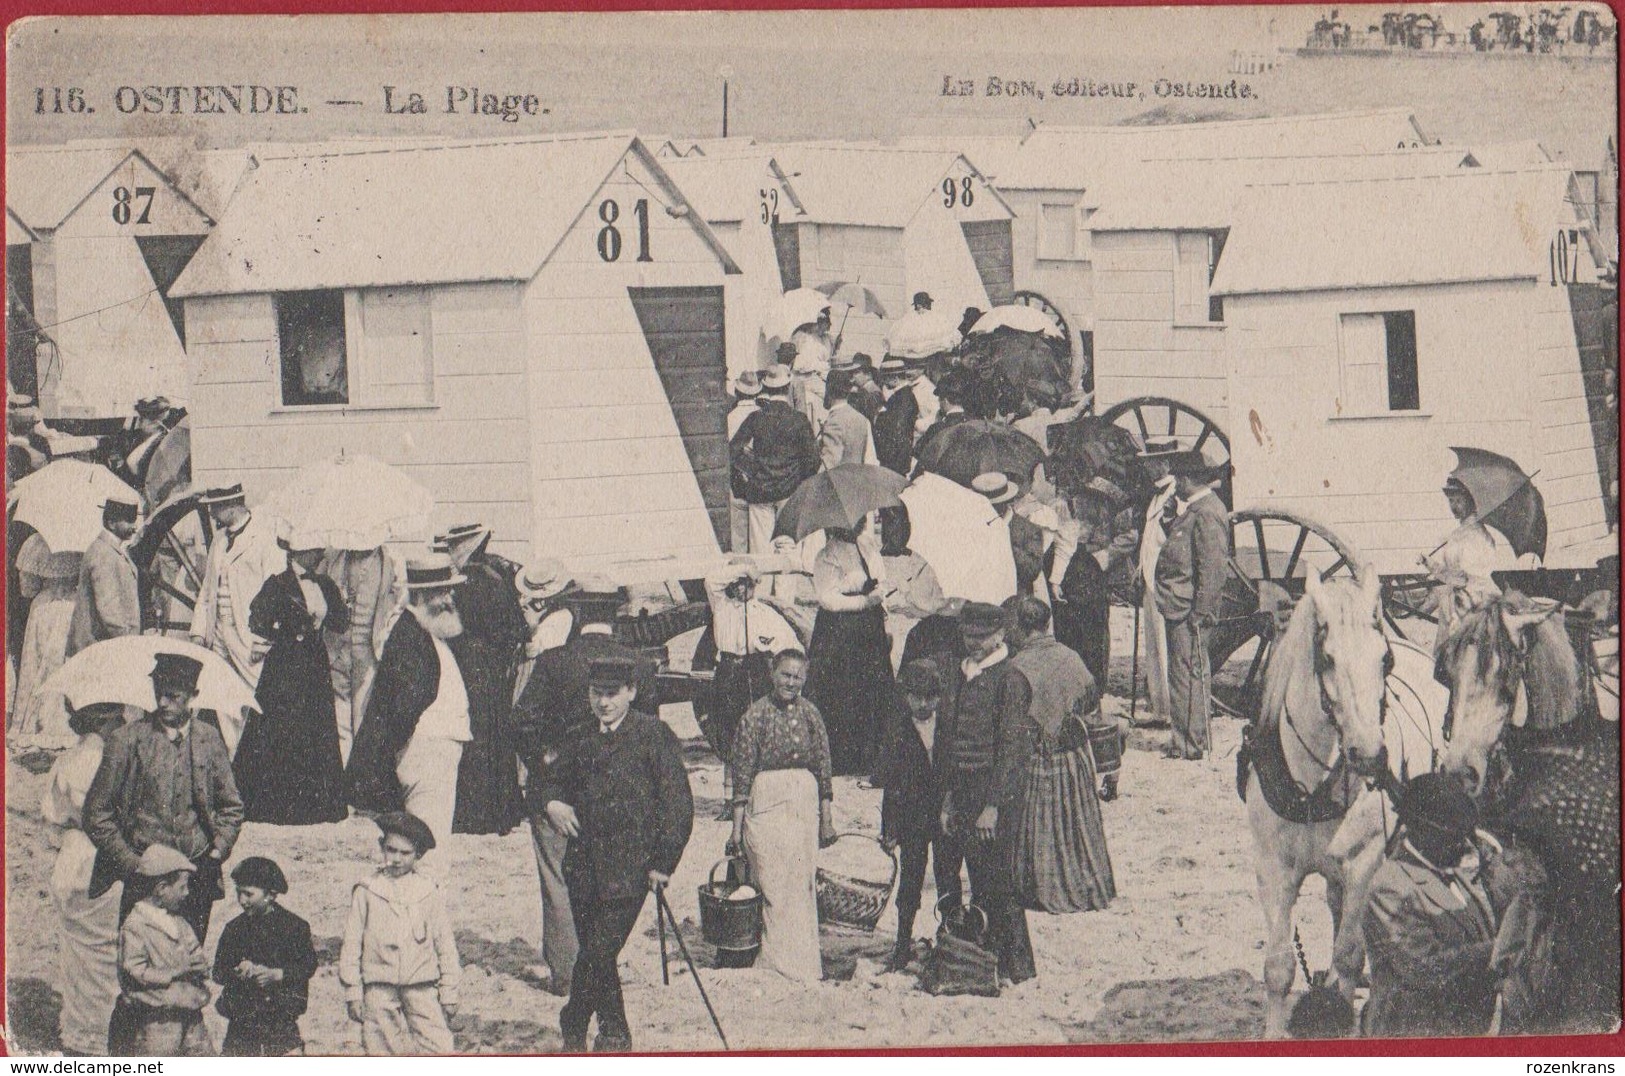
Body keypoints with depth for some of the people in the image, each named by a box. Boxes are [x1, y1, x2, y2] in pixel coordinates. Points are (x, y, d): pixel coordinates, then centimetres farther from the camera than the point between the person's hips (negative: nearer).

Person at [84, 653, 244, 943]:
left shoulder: (209, 739, 5)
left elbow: (231, 807, 16)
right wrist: (130, 863, -7)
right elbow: (97, 815, -1)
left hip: (197, 874, 2)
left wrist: (219, 849, 1)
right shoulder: (127, 740, -4)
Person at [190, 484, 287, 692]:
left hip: (250, 638, -7)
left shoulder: (266, 536, -9)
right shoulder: (219, 539, 18)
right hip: (218, 639, 7)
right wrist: (198, 633, 12)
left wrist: (262, 642, -17)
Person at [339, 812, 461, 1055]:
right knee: (380, 1051, 3)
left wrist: (449, 990, 8)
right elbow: (351, 943, 6)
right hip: (379, 987, 0)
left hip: (422, 986, 0)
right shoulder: (366, 891, 4)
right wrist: (352, 992, 3)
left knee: (437, 1048, -7)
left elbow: (445, 943, 10)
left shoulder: (429, 891, 6)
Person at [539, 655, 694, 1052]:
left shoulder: (654, 735, -4)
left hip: (629, 866, -5)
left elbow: (678, 803, -5)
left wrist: (663, 863, -9)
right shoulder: (581, 740, 11)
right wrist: (552, 802, -1)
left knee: (598, 952, -11)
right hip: (584, 865, 5)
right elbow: (556, 779, 24)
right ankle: (614, 1034, 27)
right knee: (596, 955, 11)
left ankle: (574, 1027, 5)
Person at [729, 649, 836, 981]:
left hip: (805, 803, 4)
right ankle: (781, 964, 1)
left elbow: (824, 767, 13)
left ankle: (805, 965, 14)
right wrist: (737, 828, -6)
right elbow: (742, 775, -5)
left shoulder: (809, 713, 7)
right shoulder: (756, 715, -5)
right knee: (774, 887, -5)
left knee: (803, 886, 6)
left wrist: (826, 819, 12)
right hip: (766, 805, -4)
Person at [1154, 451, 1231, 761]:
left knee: (1187, 674, -8)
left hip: (1190, 610, -11)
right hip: (1180, 607, 11)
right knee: (1192, 674, 14)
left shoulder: (1206, 513, -15)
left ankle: (1189, 744, -4)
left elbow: (1213, 568, -20)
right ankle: (1193, 741, 21)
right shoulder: (1193, 509, 18)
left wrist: (1200, 611, -21)